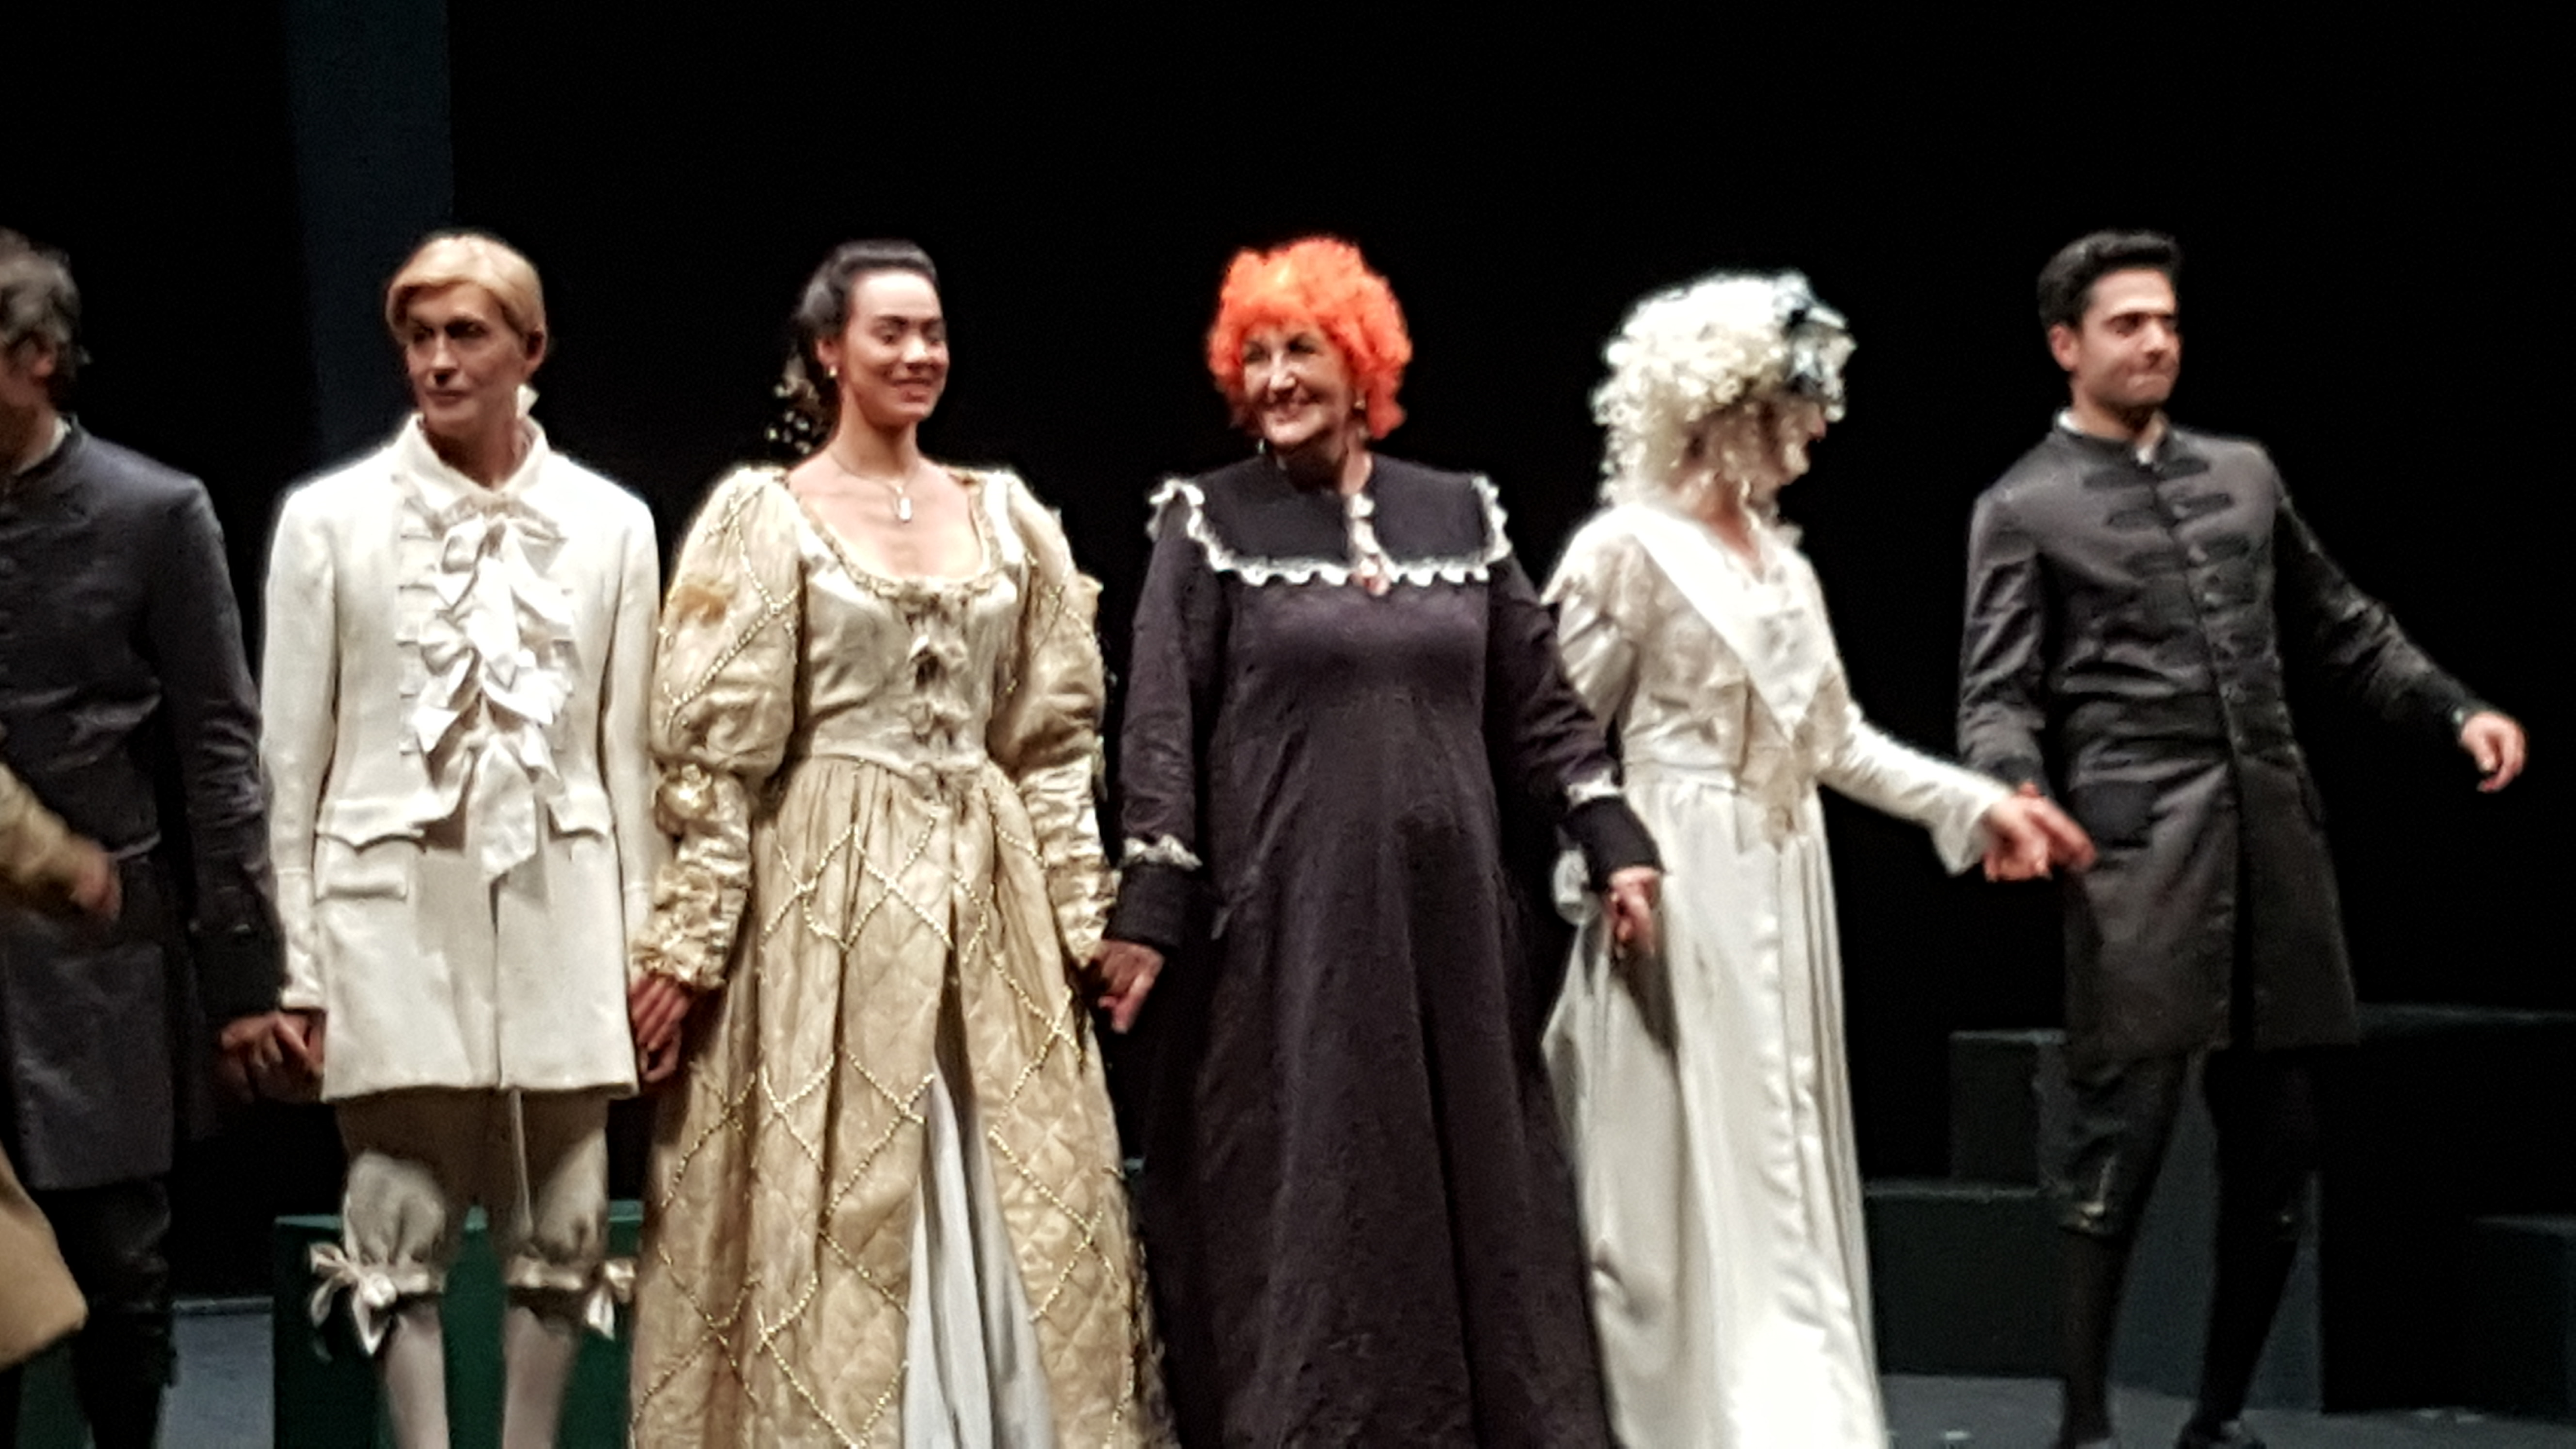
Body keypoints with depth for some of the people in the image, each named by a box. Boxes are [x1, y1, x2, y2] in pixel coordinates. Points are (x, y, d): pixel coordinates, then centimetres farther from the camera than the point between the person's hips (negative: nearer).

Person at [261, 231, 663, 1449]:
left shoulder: (611, 523, 5)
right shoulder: (331, 517, 1)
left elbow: (628, 748, 8)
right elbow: (292, 752, 2)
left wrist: (648, 943, 5)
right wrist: (291, 962, -1)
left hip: (557, 912, 2)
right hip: (393, 912, -1)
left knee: (559, 1234, 5)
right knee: (400, 1233, -1)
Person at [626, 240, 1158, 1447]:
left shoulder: (1008, 516, 10)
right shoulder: (764, 516, -2)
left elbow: (1058, 737, 12)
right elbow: (715, 751, -5)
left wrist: (1088, 913, 5)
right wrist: (686, 943, -10)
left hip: (987, 896, 4)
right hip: (827, 895, -4)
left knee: (1018, 1215, 4)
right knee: (833, 1211, -1)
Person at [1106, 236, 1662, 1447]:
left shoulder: (1460, 512, 10)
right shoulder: (1211, 522, 0)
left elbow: (1537, 702, 12)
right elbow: (1161, 727, -4)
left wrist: (1614, 845, 3)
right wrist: (1149, 912, -11)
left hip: (1448, 916, 3)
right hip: (1288, 920, -3)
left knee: (1470, 1181, 6)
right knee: (1301, 1203, -1)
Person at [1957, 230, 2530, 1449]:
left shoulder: (2244, 474, 19)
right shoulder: (2023, 510, 4)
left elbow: (2339, 629, 25)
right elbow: (1997, 697, -4)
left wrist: (2455, 710, 11)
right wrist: (2017, 791, -24)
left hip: (2275, 842, 6)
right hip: (2139, 857, -5)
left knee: (2276, 1152, 7)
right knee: (2120, 1142, -10)